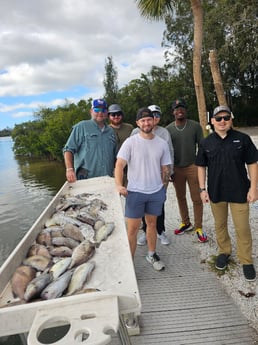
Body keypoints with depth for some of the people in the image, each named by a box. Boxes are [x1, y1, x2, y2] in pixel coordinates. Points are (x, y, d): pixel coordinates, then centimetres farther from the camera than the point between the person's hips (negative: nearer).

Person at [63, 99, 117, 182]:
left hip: (107, 180, 5)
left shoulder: (111, 131, 18)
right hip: (85, 178, -4)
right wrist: (69, 169, -17)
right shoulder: (81, 127, 2)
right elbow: (68, 149, -3)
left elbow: (115, 156, 22)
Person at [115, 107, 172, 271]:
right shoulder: (130, 142, -7)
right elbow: (119, 165, -15)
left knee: (152, 223, 17)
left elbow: (166, 168, 10)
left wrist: (163, 190, 9)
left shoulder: (162, 143, 3)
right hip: (135, 192, -3)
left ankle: (152, 254, 36)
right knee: (133, 228, 0)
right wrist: (119, 185, -29)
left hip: (156, 192, 3)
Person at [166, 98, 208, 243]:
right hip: (176, 169, 3)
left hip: (192, 167, -2)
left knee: (197, 198, 0)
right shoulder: (168, 129, 3)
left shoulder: (195, 126, -2)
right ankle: (186, 223, 27)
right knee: (181, 197, 12)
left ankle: (198, 227, 13)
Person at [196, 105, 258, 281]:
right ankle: (224, 252, 38)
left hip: (239, 192, -2)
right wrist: (202, 189, 0)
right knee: (220, 225, 16)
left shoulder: (243, 139, -5)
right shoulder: (206, 143, 1)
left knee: (242, 228, 4)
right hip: (216, 192, 2)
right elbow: (201, 166, 5)